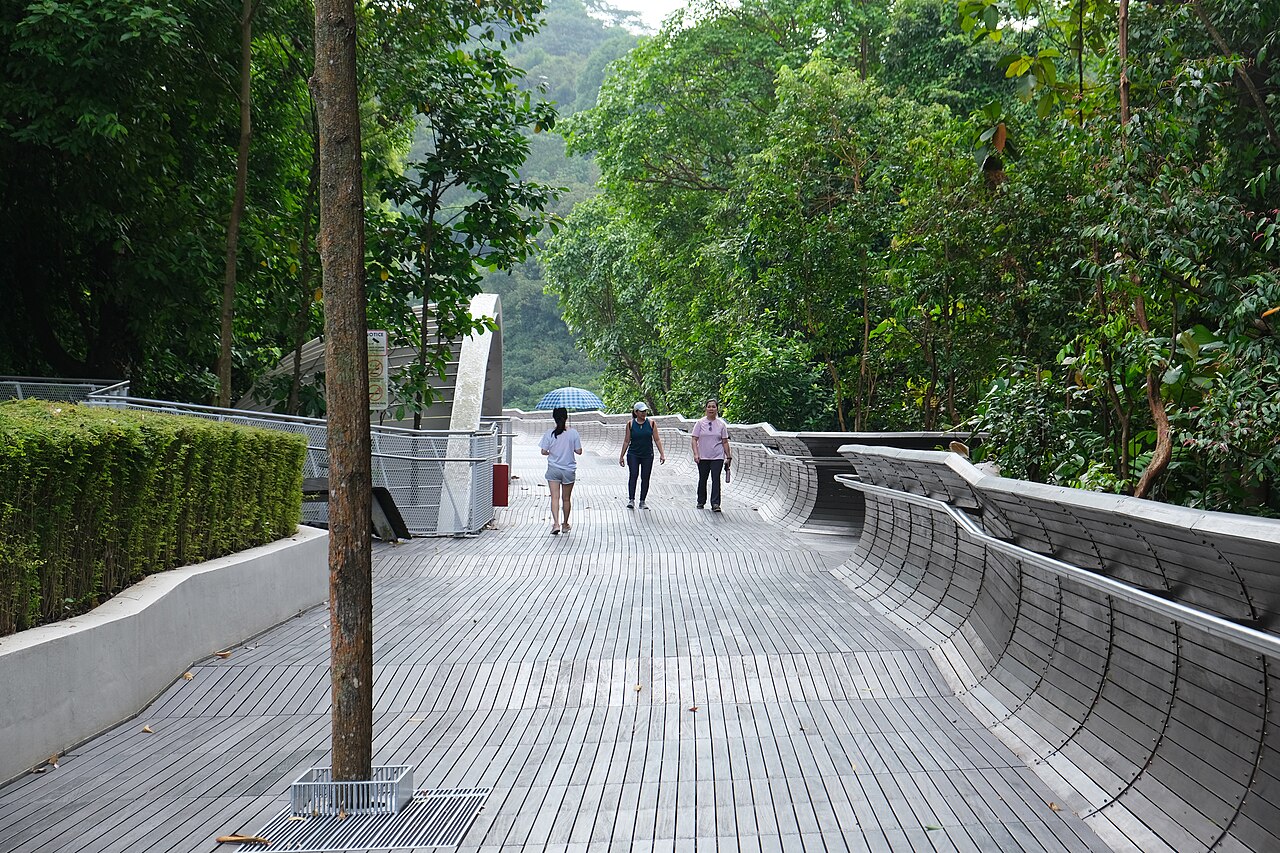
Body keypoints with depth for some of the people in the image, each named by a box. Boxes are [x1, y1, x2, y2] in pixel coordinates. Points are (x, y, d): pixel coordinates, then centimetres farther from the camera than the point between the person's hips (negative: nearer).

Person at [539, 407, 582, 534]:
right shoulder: (573, 433, -9)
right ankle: (565, 524, 25)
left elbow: (543, 451, -5)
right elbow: (579, 451, -5)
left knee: (555, 497, -4)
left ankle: (556, 523, -20)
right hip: (569, 470, 1)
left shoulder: (550, 433, -9)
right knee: (566, 498, 13)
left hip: (553, 470, -1)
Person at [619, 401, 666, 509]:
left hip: (647, 455, 1)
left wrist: (662, 454, -4)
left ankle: (642, 502, 9)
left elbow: (657, 440, 4)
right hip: (633, 455, -1)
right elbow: (626, 441, 6)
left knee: (645, 478, 1)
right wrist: (622, 456, 5)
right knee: (633, 475, -15)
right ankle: (631, 500, -17)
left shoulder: (651, 423, 3)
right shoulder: (630, 424, 2)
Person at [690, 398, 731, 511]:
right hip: (703, 457, 1)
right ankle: (701, 502, 26)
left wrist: (728, 457, 3)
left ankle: (715, 504, -13)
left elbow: (725, 442, 6)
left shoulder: (721, 424, 4)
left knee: (716, 479, -10)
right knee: (702, 479, 11)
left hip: (717, 457, -1)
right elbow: (694, 439, -2)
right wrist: (696, 454, -14)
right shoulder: (700, 423, 1)